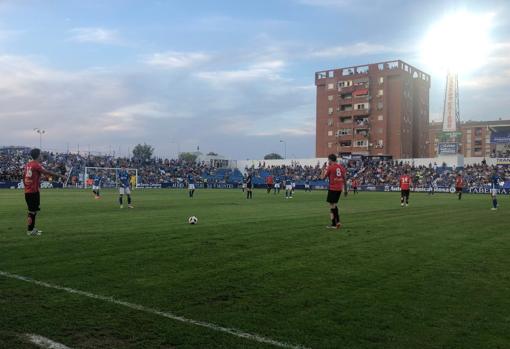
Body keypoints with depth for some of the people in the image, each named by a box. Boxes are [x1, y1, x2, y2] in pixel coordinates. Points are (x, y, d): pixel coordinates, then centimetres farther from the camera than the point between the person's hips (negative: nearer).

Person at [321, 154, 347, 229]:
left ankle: (334, 224, 3)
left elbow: (323, 177, -3)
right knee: (334, 205, 17)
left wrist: (323, 170, 13)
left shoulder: (329, 167, -8)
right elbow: (344, 179, 11)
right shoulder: (341, 167, 9)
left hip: (332, 188, -6)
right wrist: (345, 190, 17)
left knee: (332, 205, 2)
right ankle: (337, 221, 12)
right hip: (339, 188, 6)